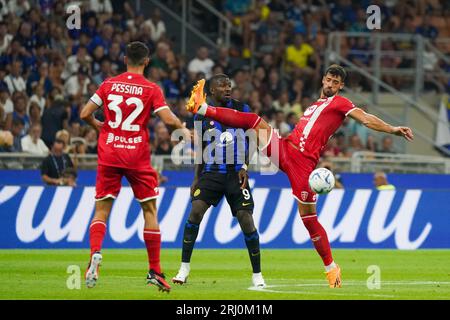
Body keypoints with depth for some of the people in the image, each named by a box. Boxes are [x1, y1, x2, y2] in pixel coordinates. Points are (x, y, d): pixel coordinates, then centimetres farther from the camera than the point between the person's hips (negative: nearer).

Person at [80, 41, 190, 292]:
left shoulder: (108, 85, 4)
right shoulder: (151, 89, -3)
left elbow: (85, 114, 2)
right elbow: (169, 119, -11)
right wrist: (184, 129, 9)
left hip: (109, 154, 2)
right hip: (138, 157, -2)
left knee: (101, 210, 6)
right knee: (150, 210, 9)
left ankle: (95, 253, -21)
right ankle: (155, 271, 9)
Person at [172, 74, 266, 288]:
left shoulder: (242, 110, 3)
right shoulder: (202, 116, 6)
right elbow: (200, 151, 13)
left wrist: (245, 168, -9)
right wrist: (196, 178, 8)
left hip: (236, 173, -1)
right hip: (211, 172, 1)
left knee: (246, 220, -6)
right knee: (196, 211, -17)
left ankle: (257, 274, 8)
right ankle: (184, 267, -7)